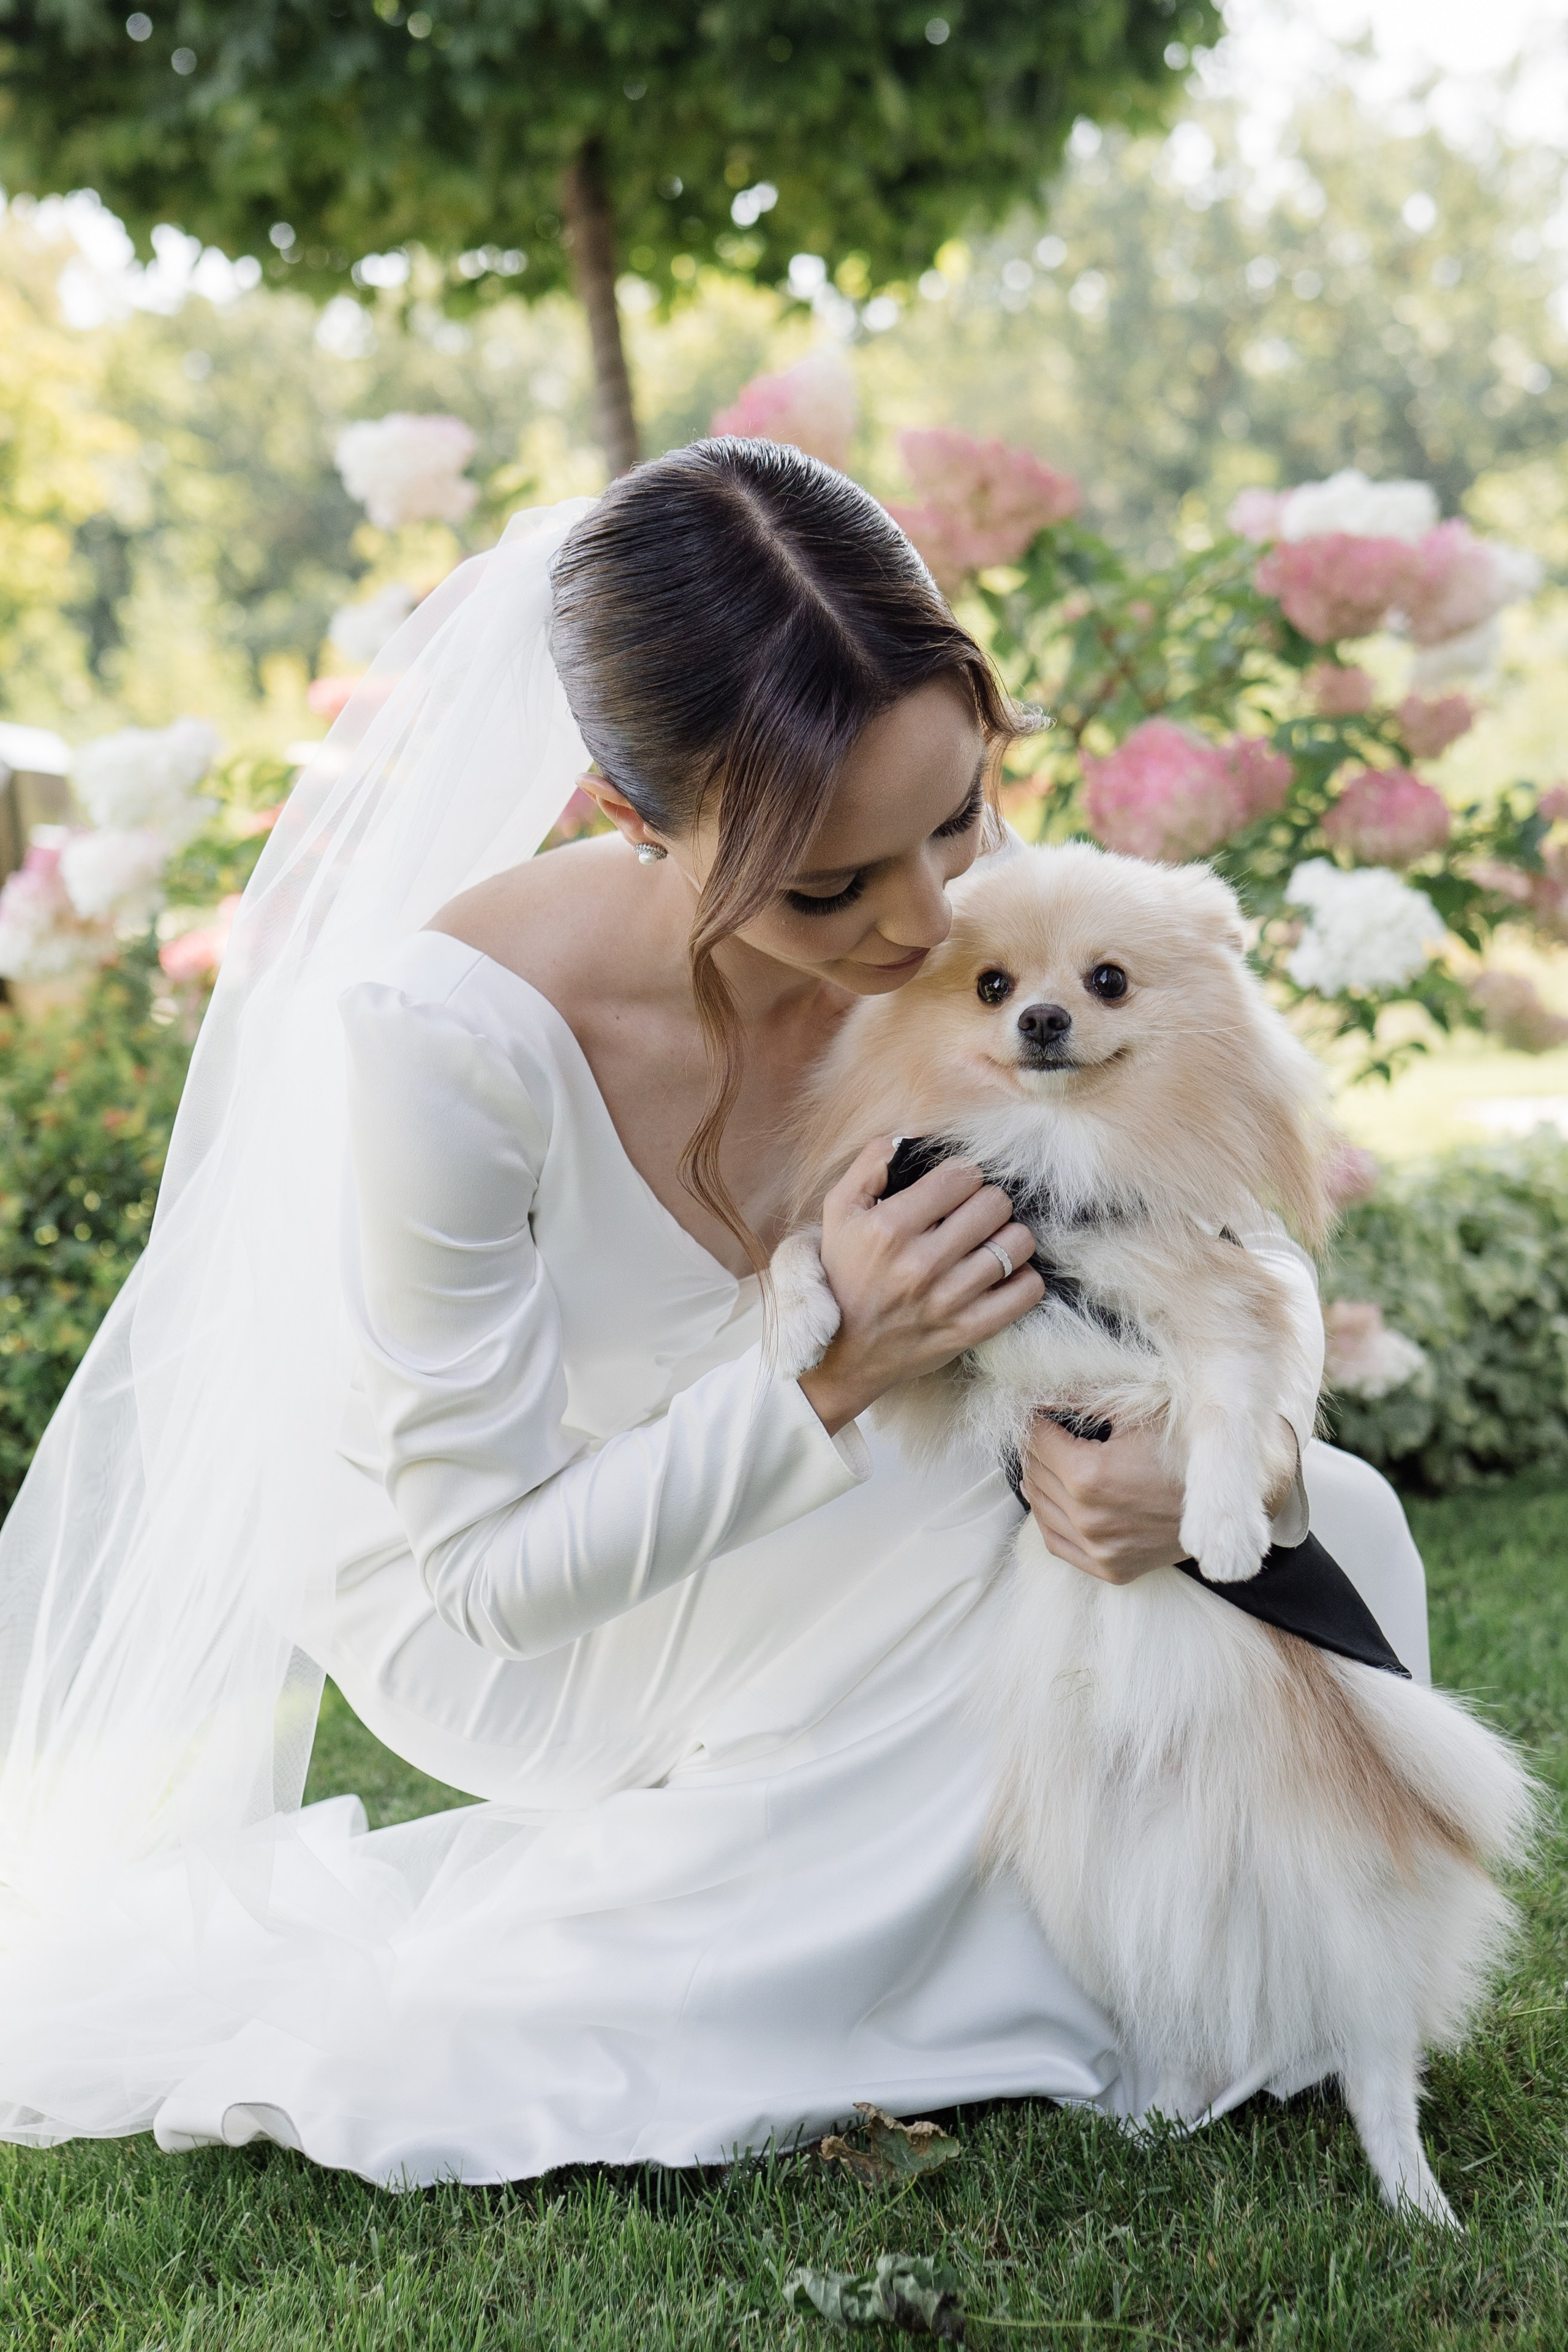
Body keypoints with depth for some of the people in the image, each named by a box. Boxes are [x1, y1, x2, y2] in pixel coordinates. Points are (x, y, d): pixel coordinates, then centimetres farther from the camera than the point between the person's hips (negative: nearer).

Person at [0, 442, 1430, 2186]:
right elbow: (499, 1565, -26)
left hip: (794, 1546, 5)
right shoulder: (452, 1032, -35)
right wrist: (832, 1373, -40)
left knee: (1321, 1524, -15)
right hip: (505, 1616, -5)